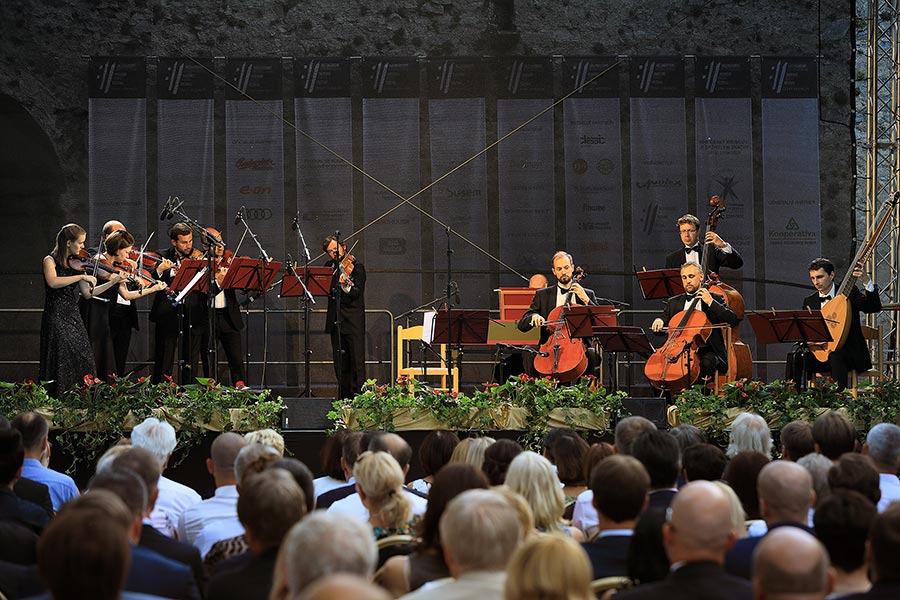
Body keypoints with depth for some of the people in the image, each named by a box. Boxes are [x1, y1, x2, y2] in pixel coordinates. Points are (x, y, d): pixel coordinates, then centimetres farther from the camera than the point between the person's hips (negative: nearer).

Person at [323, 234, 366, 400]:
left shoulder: (356, 266, -4)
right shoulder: (330, 267, 13)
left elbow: (357, 293, -16)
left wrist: (346, 286, -34)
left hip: (353, 321, -6)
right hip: (335, 321, 6)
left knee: (357, 360, -7)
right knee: (340, 363, 9)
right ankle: (344, 396, 14)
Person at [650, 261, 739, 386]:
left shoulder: (716, 299, 9)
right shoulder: (673, 302, 19)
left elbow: (733, 320, -4)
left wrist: (710, 302, -11)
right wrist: (659, 322, -9)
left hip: (707, 351, -3)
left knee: (707, 362, -36)